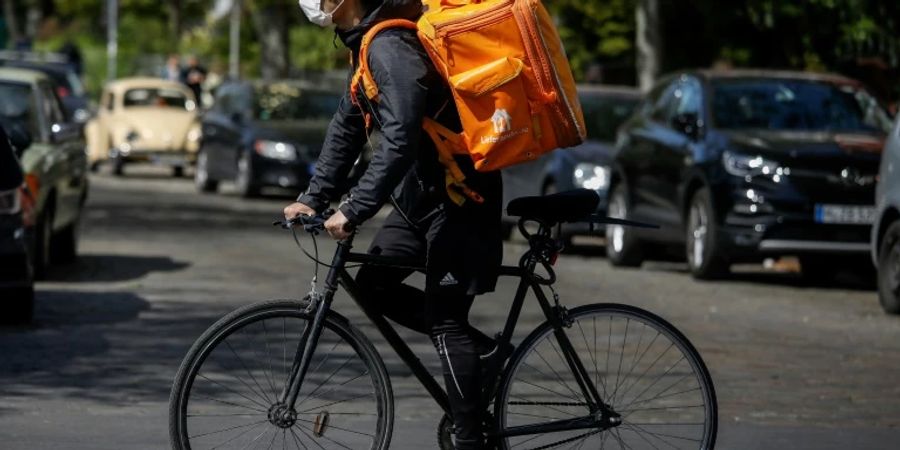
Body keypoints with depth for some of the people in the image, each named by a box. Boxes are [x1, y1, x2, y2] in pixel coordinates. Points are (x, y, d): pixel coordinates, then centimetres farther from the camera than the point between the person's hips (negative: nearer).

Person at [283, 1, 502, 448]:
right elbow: (347, 127, 15)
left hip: (457, 196, -10)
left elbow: (398, 142, -33)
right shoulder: (367, 44, 8)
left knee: (445, 320, -6)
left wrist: (353, 211, -32)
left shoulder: (390, 47, -24)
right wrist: (313, 197, 10)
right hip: (423, 192, 10)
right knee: (373, 285, 9)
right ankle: (478, 349, 17)